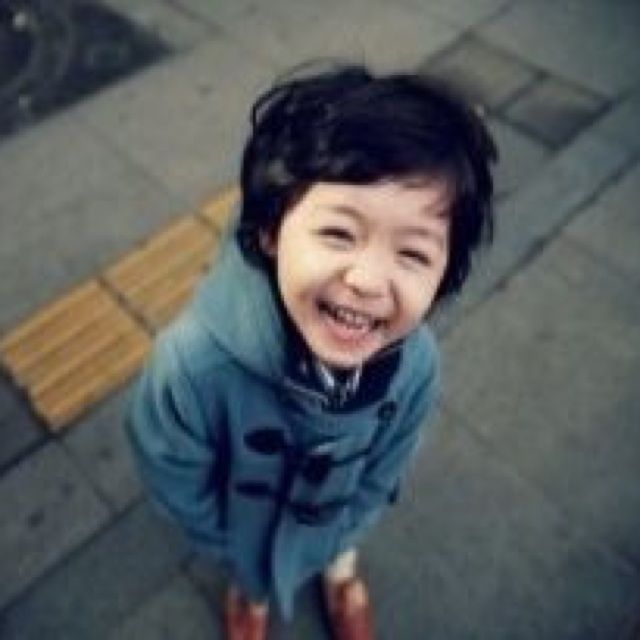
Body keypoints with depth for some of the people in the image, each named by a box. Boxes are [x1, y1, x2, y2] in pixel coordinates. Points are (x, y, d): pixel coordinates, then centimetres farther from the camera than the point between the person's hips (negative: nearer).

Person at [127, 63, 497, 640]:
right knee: (253, 572, 35)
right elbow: (173, 476, -23)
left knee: (338, 548, 36)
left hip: (333, 516, 1)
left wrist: (336, 540, 0)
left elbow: (382, 469, -13)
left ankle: (341, 574, 73)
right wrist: (235, 547, -7)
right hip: (244, 522, -1)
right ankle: (251, 593, 72)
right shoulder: (194, 360, -46)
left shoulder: (417, 362, -36)